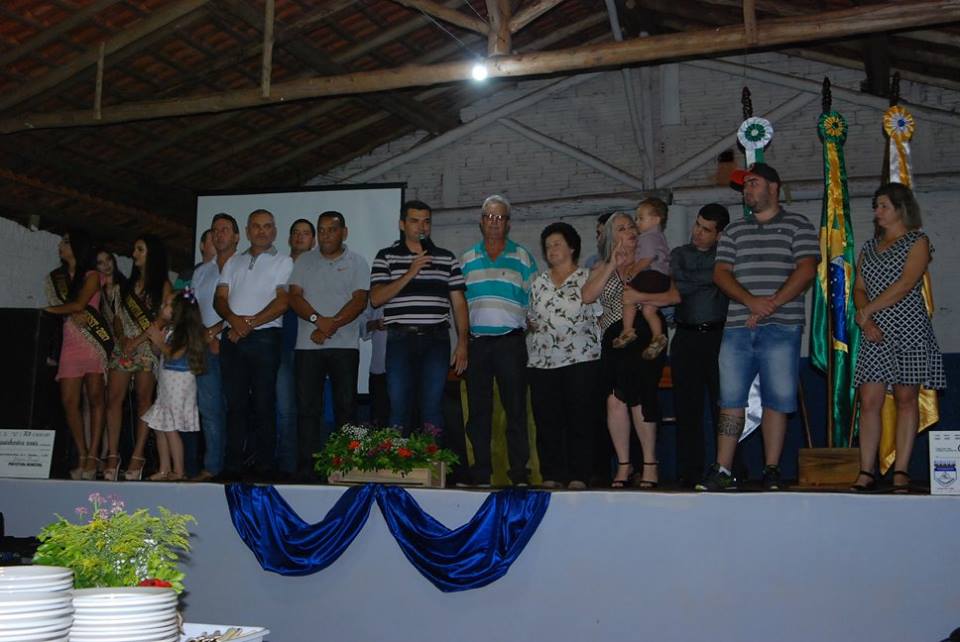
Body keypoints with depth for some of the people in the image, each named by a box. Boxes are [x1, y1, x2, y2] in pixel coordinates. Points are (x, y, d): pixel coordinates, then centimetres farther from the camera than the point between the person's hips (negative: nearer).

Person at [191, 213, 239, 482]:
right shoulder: (201, 272, 21)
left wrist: (214, 331, -10)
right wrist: (207, 338, 1)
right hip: (207, 347, 5)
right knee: (209, 408, 2)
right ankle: (212, 466, 6)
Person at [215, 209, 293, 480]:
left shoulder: (283, 262, 6)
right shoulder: (233, 262, 20)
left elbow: (282, 302, -6)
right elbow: (220, 298, 10)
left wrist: (250, 323, -11)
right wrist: (233, 319, -10)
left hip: (265, 338, -4)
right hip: (233, 339, 4)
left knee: (263, 404, -3)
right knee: (235, 403, 4)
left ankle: (264, 466, 2)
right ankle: (233, 466, 8)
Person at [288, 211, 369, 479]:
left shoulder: (357, 262, 7)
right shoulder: (304, 261, 14)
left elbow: (359, 301, -5)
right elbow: (294, 296, 3)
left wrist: (332, 326, -14)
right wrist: (318, 320, -14)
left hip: (345, 345, -2)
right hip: (308, 345, 2)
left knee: (346, 406, -1)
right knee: (307, 406, 0)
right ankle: (306, 465, 3)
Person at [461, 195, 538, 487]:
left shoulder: (523, 257, 8)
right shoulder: (467, 259, 14)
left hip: (510, 341, -2)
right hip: (476, 342, 2)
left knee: (515, 407, -3)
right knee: (478, 410, 5)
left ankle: (519, 471, 3)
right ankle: (480, 472, 12)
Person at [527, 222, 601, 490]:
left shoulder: (587, 278, 5)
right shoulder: (538, 282, 16)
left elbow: (598, 315, 3)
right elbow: (530, 317, 22)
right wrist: (529, 325, 3)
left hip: (581, 359, -4)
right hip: (542, 361, 4)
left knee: (580, 420, -3)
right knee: (547, 421, 3)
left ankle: (578, 476, 2)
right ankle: (552, 475, 9)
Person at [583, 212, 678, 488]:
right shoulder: (602, 268, 18)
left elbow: (674, 296, 1)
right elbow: (587, 296, -1)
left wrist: (642, 297, -13)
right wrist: (612, 266, -5)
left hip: (644, 335, -2)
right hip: (614, 339, 2)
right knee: (614, 399, -11)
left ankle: (650, 464, -1)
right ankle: (624, 464, -1)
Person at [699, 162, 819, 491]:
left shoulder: (798, 226, 8)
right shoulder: (733, 231, 19)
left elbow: (806, 270, -4)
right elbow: (720, 273, 8)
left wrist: (773, 304, -14)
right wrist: (751, 301, -10)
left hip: (781, 328, -3)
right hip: (737, 328, 3)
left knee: (777, 400, -2)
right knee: (730, 399, 0)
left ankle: (772, 472, 5)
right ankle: (723, 470, 2)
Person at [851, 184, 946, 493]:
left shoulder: (918, 242, 1)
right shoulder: (869, 247, 18)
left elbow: (905, 285, -12)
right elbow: (859, 289, 11)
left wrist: (866, 312, -11)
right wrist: (866, 322, -6)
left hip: (908, 330, -5)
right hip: (875, 333, 5)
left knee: (906, 399, -2)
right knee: (869, 402, -3)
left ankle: (901, 472, 0)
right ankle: (867, 473, -1)